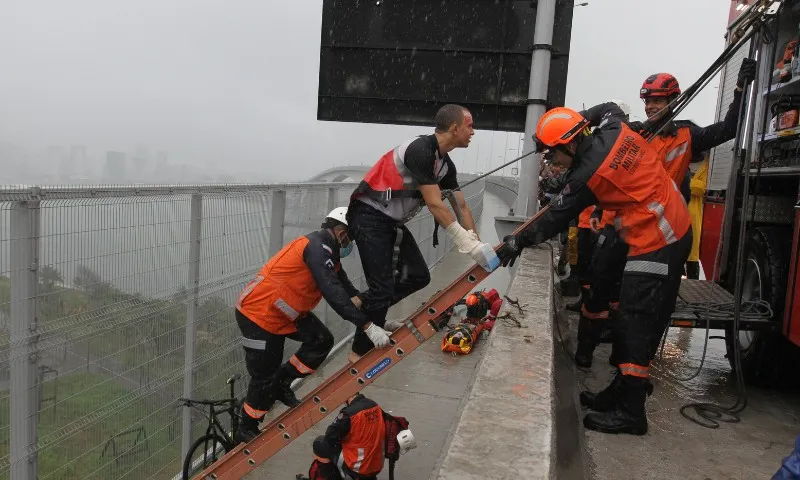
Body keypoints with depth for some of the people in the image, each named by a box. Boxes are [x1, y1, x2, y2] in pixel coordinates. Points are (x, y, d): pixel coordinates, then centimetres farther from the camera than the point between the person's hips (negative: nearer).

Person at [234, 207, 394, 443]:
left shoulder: (327, 251, 8)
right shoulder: (318, 246, -23)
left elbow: (348, 290, 7)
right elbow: (334, 293, -33)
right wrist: (368, 327, -34)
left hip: (283, 311, 9)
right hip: (258, 311, -9)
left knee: (321, 340, -1)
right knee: (264, 378, 2)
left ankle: (281, 384, 16)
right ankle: (245, 432, 23)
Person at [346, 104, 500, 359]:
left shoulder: (446, 164, 9)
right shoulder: (420, 150, -21)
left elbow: (461, 207, 12)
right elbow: (435, 205, -24)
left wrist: (477, 245, 6)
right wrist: (468, 243, -23)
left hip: (392, 221, 10)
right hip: (368, 216, -9)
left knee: (419, 276, 8)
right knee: (383, 288, -11)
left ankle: (365, 306, 22)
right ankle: (360, 354, 2)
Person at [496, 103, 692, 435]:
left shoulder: (588, 176, -19)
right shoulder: (616, 131, 2)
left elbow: (557, 218, -9)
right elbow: (609, 108, 27)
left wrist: (518, 242, 1)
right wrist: (581, 119, 21)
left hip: (655, 243, -10)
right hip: (678, 228, 10)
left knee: (637, 322, -8)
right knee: (651, 316, 17)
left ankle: (630, 411, -3)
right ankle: (632, 381, 30)